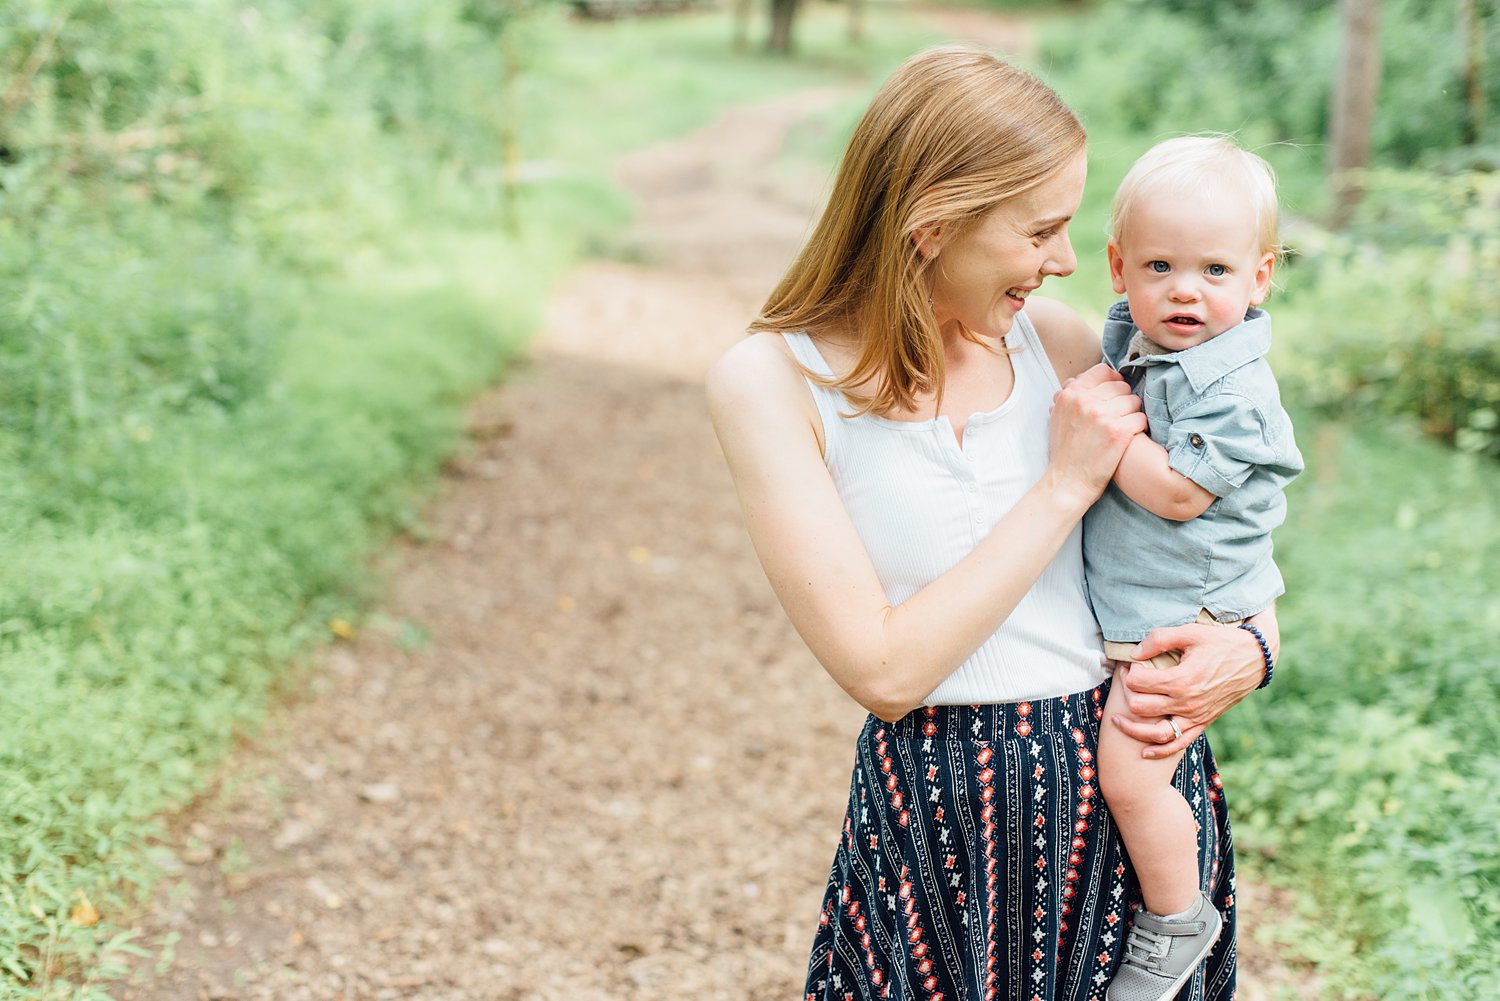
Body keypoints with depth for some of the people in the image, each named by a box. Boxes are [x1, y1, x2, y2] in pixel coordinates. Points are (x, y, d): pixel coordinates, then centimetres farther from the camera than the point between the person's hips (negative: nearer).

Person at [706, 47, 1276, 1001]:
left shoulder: (1053, 336, -1)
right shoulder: (771, 380, -12)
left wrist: (1251, 649, -9)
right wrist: (1066, 484, -16)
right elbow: (884, 670, -18)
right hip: (942, 819, -3)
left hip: (1137, 777, 4)